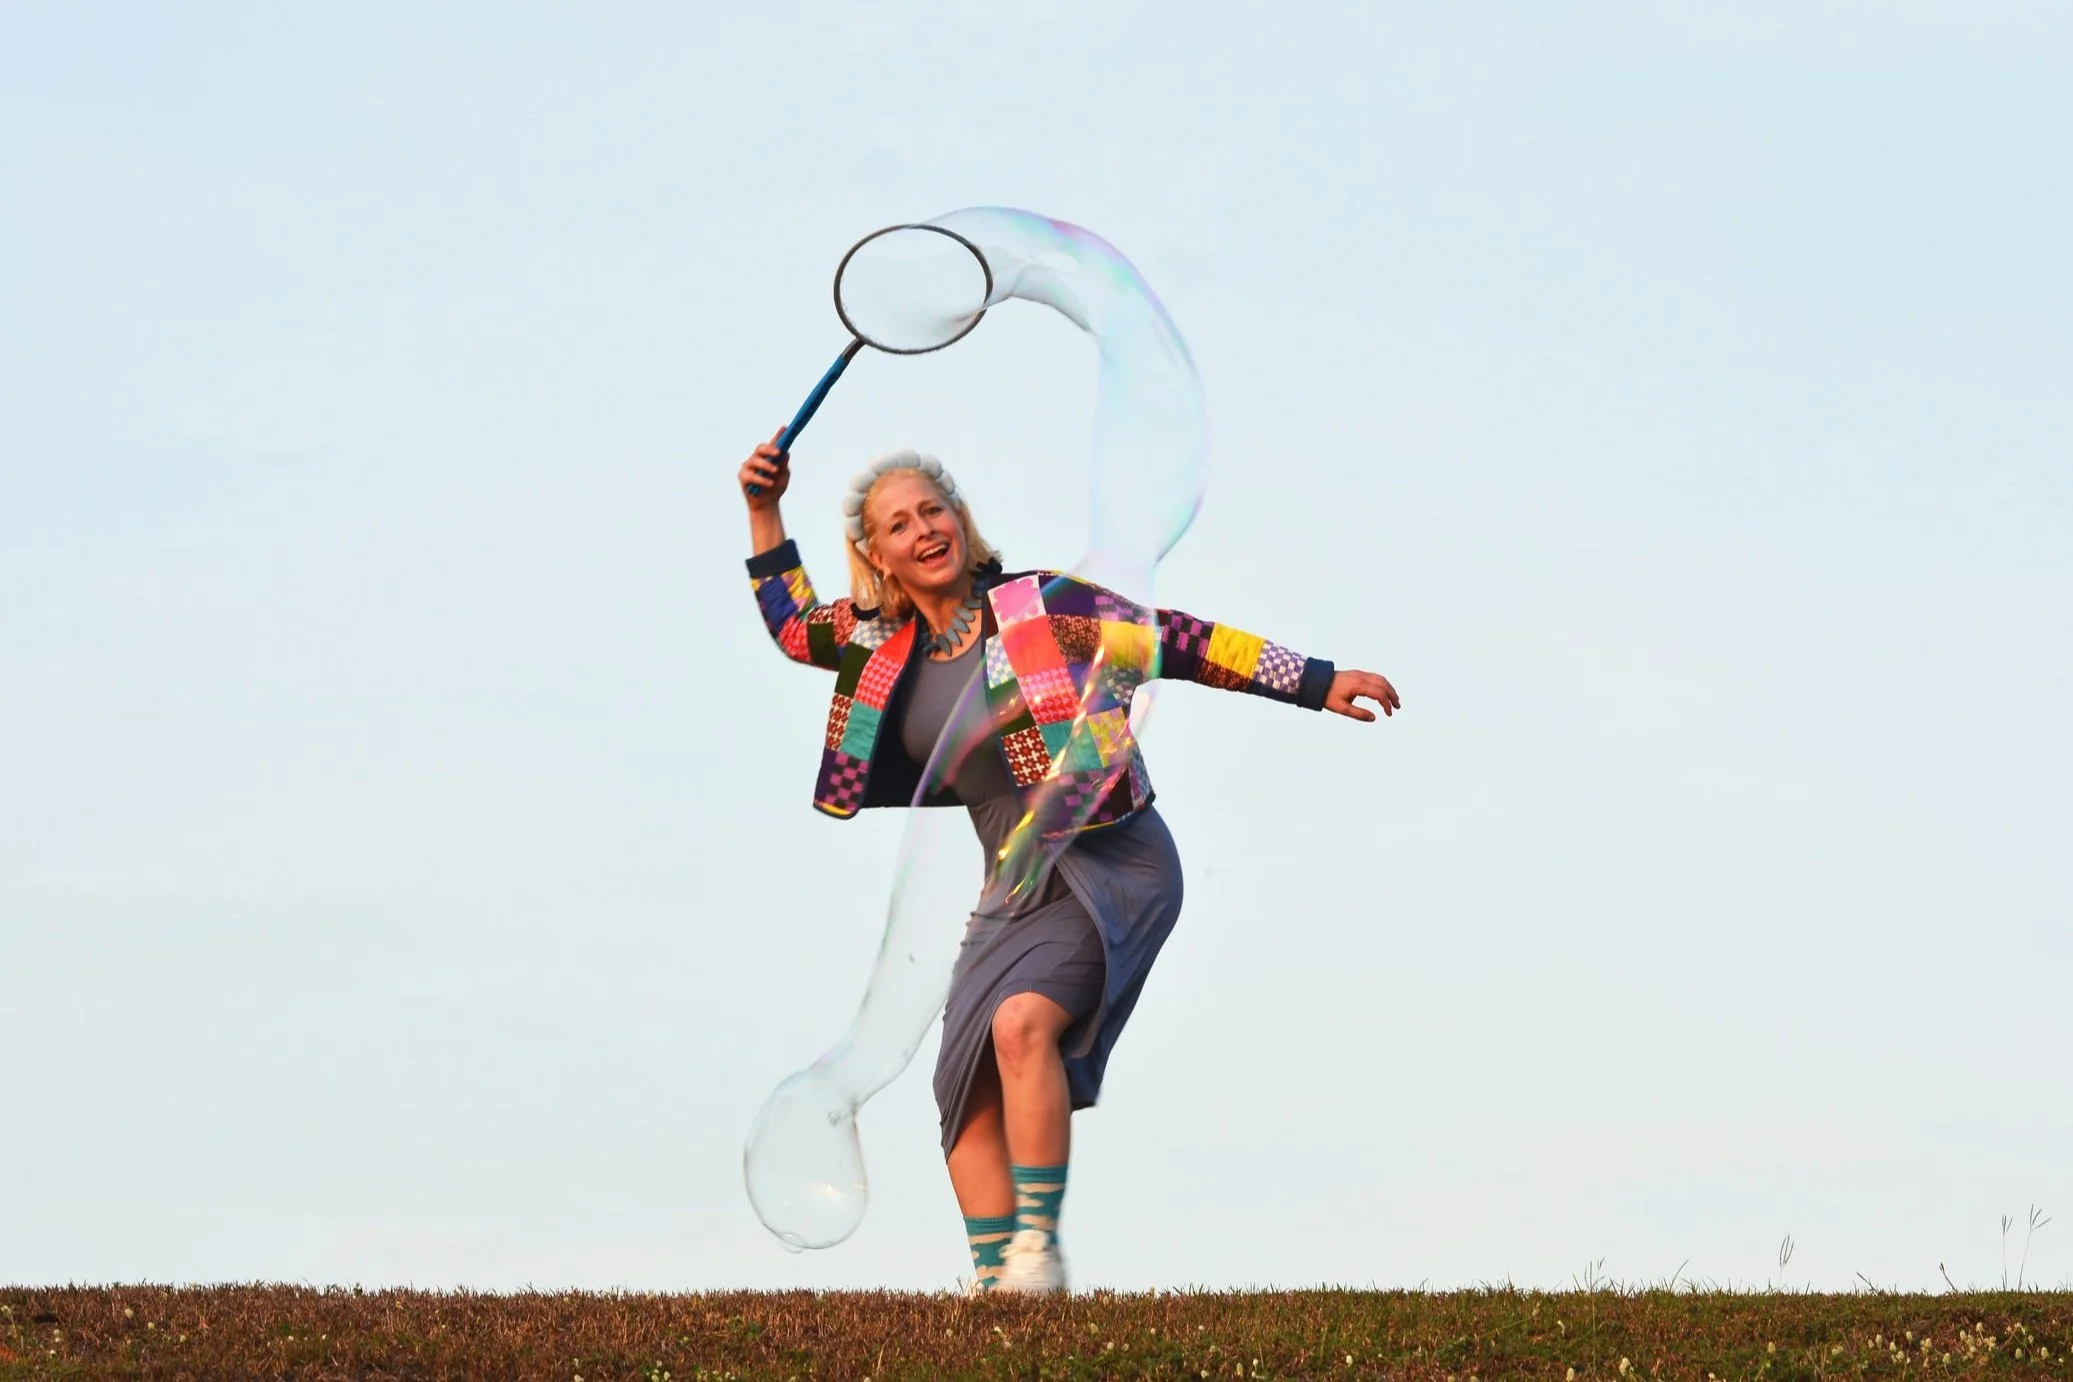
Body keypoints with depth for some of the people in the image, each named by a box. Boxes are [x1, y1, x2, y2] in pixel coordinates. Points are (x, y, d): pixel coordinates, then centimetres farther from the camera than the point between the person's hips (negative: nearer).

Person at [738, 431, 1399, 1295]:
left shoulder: (1039, 606, -6)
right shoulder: (889, 643, 10)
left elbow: (1179, 643, -6)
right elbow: (794, 625, 26)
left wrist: (1319, 684, -7)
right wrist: (765, 512, 16)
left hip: (1114, 866, -6)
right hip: (1018, 889, 6)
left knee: (1022, 1022, -28)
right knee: (967, 1087, -8)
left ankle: (1039, 1246, -24)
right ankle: (995, 1280, -6)